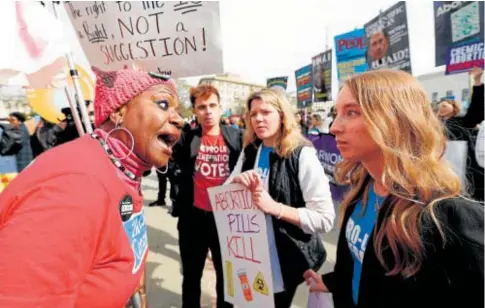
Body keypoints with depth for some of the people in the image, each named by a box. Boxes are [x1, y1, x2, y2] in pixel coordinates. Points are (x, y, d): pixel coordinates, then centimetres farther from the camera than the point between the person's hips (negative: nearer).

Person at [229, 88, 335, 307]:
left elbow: (325, 219, -21)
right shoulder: (249, 153, 1)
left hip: (285, 259, -5)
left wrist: (275, 208, -29)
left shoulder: (302, 155, -18)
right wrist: (235, 181, -14)